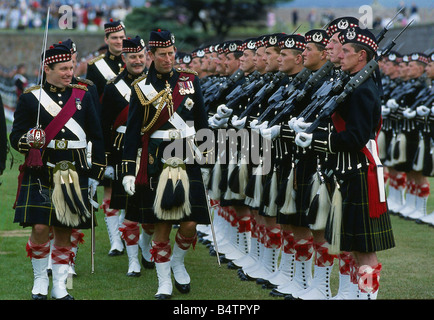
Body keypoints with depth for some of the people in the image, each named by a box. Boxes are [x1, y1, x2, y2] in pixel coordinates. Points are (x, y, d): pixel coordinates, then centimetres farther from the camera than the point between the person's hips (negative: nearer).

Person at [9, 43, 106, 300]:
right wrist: (29, 140, -22)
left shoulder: (83, 96, 9)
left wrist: (96, 172, 8)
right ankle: (40, 280, 12)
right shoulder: (30, 98, 1)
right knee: (40, 227, -9)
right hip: (41, 173, -2)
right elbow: (16, 137, 1)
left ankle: (60, 286, 15)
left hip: (74, 173, 2)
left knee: (65, 231, 5)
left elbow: (97, 136, 12)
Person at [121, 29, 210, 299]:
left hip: (188, 162, 1)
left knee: (189, 225, -4)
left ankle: (178, 262, 26)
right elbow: (132, 132, 3)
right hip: (156, 164, -1)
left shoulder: (191, 81, 7)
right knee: (161, 226, 2)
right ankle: (164, 283, 14)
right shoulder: (141, 87, 2)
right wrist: (128, 171, -2)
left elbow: (202, 122, 15)